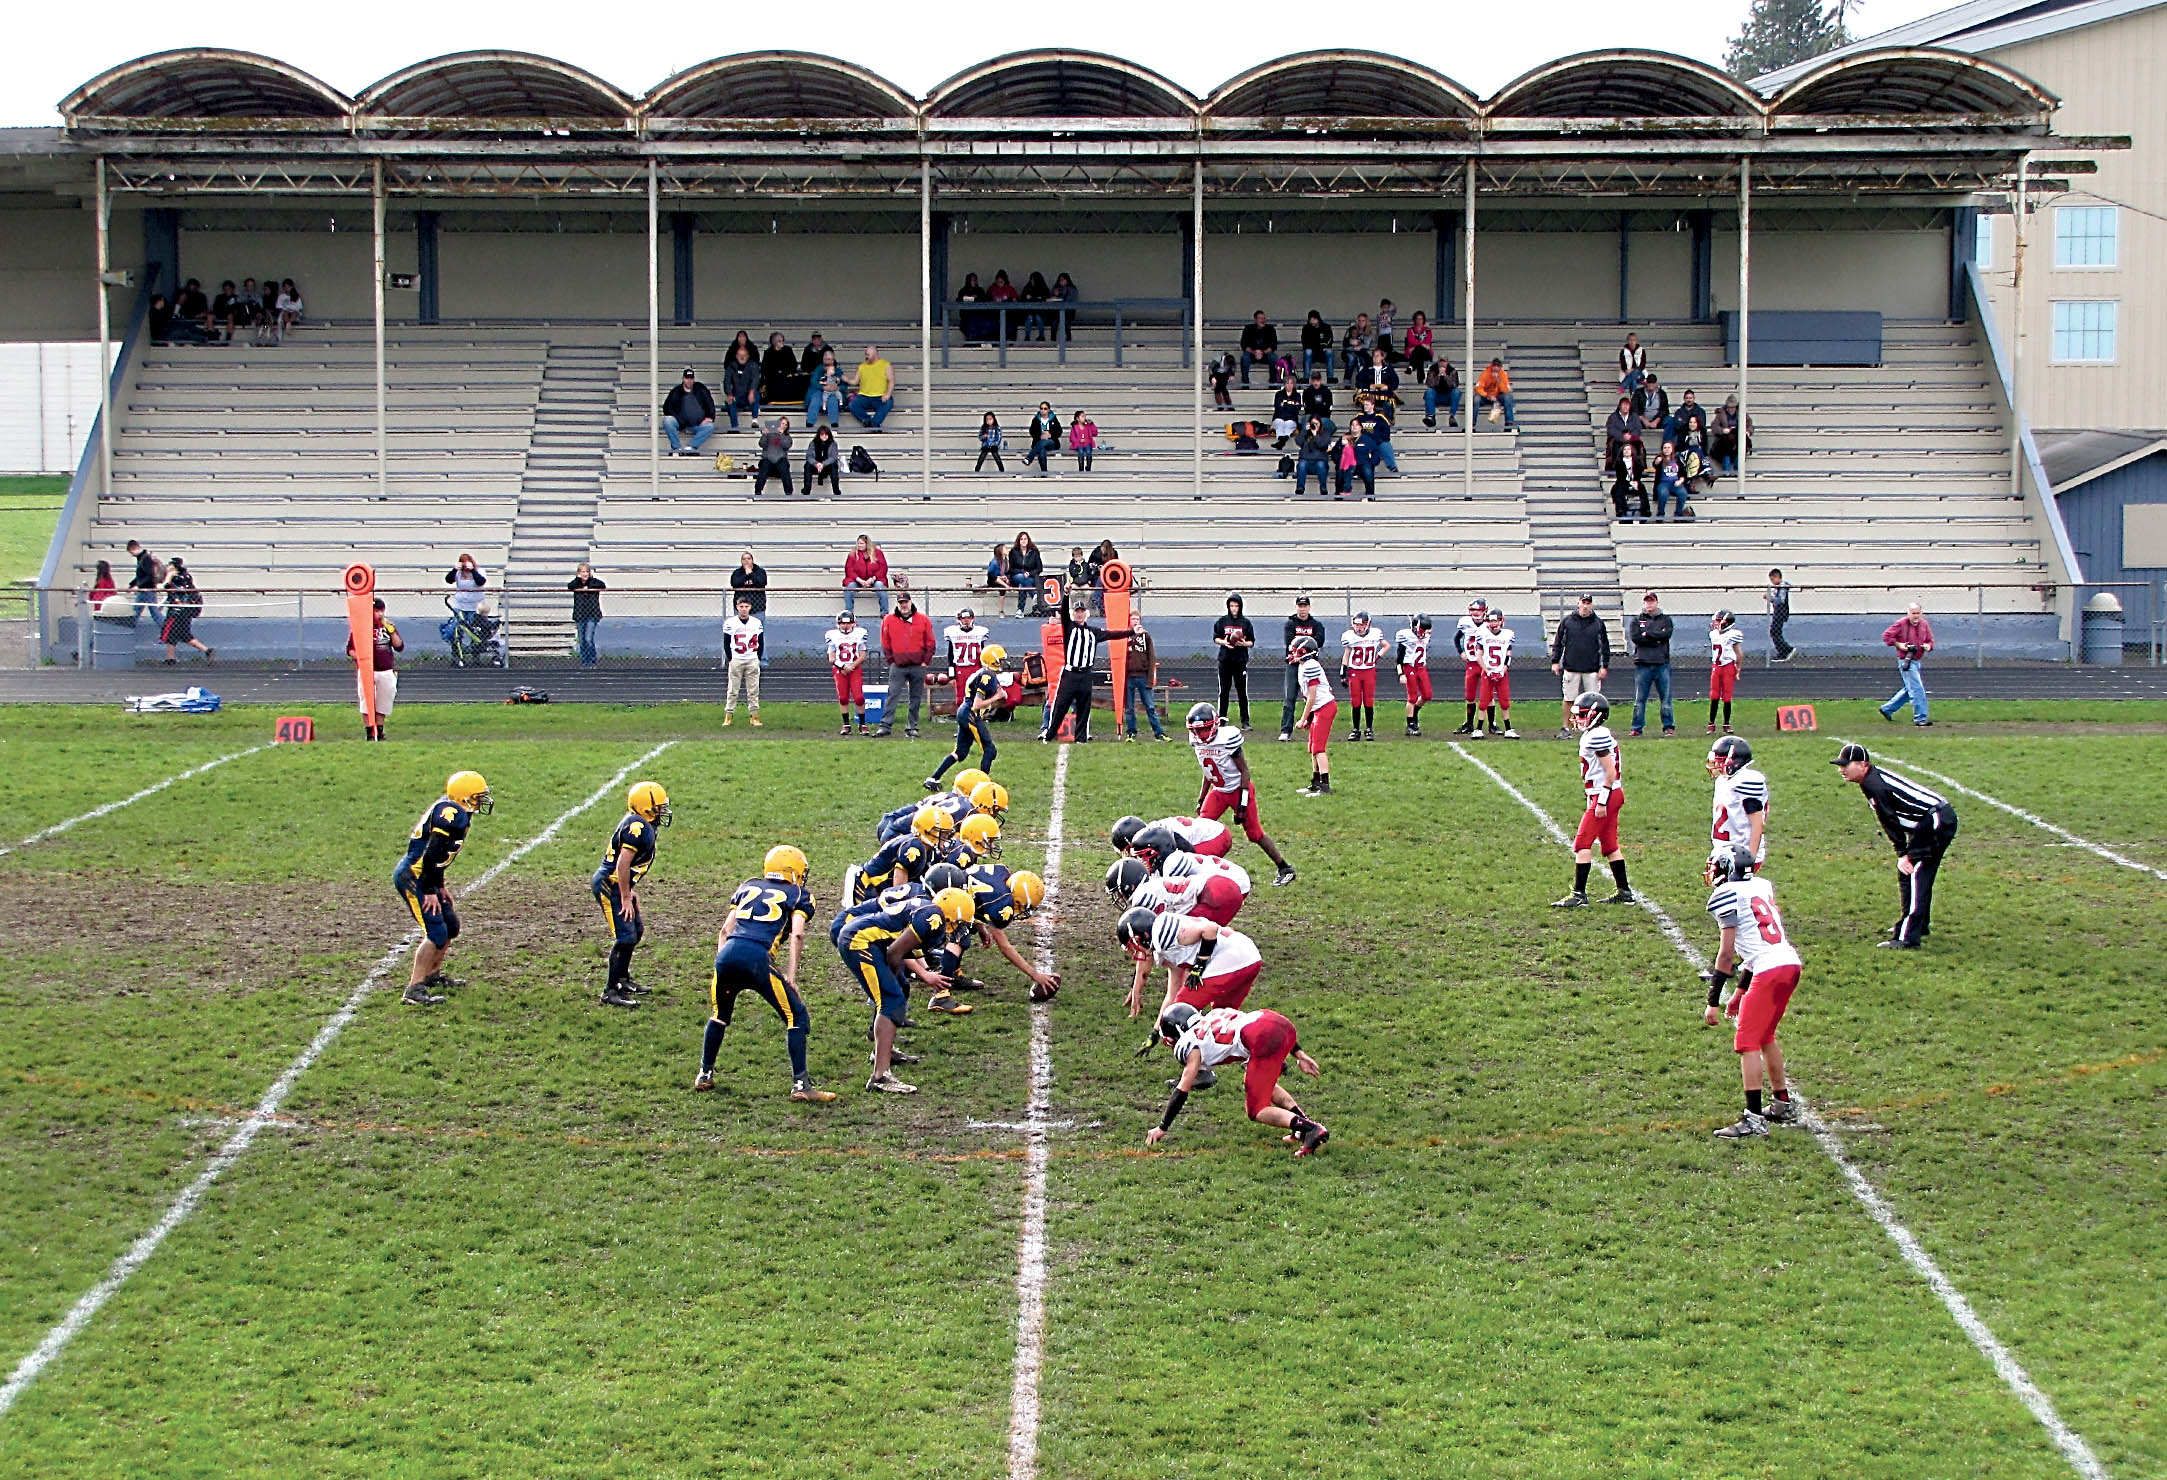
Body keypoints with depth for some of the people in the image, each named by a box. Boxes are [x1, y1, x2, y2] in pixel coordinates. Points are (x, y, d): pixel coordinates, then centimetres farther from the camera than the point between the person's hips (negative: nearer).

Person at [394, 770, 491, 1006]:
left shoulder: (451, 812, 11)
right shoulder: (452, 815, -21)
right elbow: (432, 854, -24)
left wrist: (440, 886, 22)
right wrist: (430, 891, -20)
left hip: (420, 877, 10)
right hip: (412, 878, -10)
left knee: (451, 926, 20)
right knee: (436, 933, -15)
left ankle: (432, 975, 36)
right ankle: (414, 990, -16)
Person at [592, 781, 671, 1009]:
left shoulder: (641, 826, 10)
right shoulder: (638, 828, -22)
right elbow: (622, 864, -25)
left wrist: (629, 890, 20)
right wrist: (626, 898, -21)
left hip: (615, 885, 10)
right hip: (609, 885, -10)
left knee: (637, 931, 19)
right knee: (625, 938, -11)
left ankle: (622, 979, 35)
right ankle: (611, 992, -6)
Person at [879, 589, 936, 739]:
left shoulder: (923, 620, 3)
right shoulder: (889, 620, 3)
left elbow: (930, 643, 6)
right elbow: (885, 644, 9)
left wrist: (925, 661, 0)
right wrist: (890, 661, 2)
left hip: (918, 667, 1)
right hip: (898, 667, -1)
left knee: (916, 699, 5)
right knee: (893, 697, -8)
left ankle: (912, 727, 11)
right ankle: (886, 726, -9)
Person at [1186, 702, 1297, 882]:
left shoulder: (1227, 738, -24)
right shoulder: (1197, 742, -3)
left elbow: (1244, 770, -18)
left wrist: (1242, 802, -20)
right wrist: (1201, 800, 14)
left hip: (1239, 789, -6)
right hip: (1219, 791, 6)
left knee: (1255, 834, -2)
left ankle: (1285, 869, 10)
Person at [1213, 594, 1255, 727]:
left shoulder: (1245, 622, 6)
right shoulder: (1222, 621, 8)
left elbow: (1252, 642, 7)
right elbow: (1215, 639, 11)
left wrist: (1244, 643, -14)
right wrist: (1223, 642, -10)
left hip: (1241, 661, -1)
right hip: (1225, 661, 1)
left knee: (1242, 692, 0)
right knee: (1223, 692, 2)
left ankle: (1245, 722, 4)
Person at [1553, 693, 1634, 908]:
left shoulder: (1596, 737, -17)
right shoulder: (1602, 734, 13)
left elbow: (1611, 772, -20)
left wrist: (1602, 801, -20)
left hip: (1604, 795, -10)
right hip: (1614, 794, 10)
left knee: (1583, 843, -8)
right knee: (1609, 845, 14)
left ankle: (1579, 894, -9)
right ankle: (1624, 892, 17)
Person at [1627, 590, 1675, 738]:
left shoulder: (1665, 619, 12)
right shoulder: (1636, 621, 12)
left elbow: (1666, 634, -7)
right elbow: (1634, 638, -5)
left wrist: (1647, 634, -6)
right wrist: (1656, 640, -7)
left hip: (1662, 664, 0)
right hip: (1642, 664, 0)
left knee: (1666, 698, 2)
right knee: (1639, 699, -1)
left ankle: (1669, 726, 9)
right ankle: (1637, 728, 3)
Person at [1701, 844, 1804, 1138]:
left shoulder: (1726, 896, -5)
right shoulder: (1761, 886, 19)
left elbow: (1727, 952, -8)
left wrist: (1713, 1002, -4)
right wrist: (1741, 991, 32)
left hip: (1769, 971, -8)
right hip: (1791, 963, 8)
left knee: (1747, 1043, -4)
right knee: (1764, 1037, 23)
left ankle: (1754, 1119, -8)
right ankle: (1783, 1105, 32)